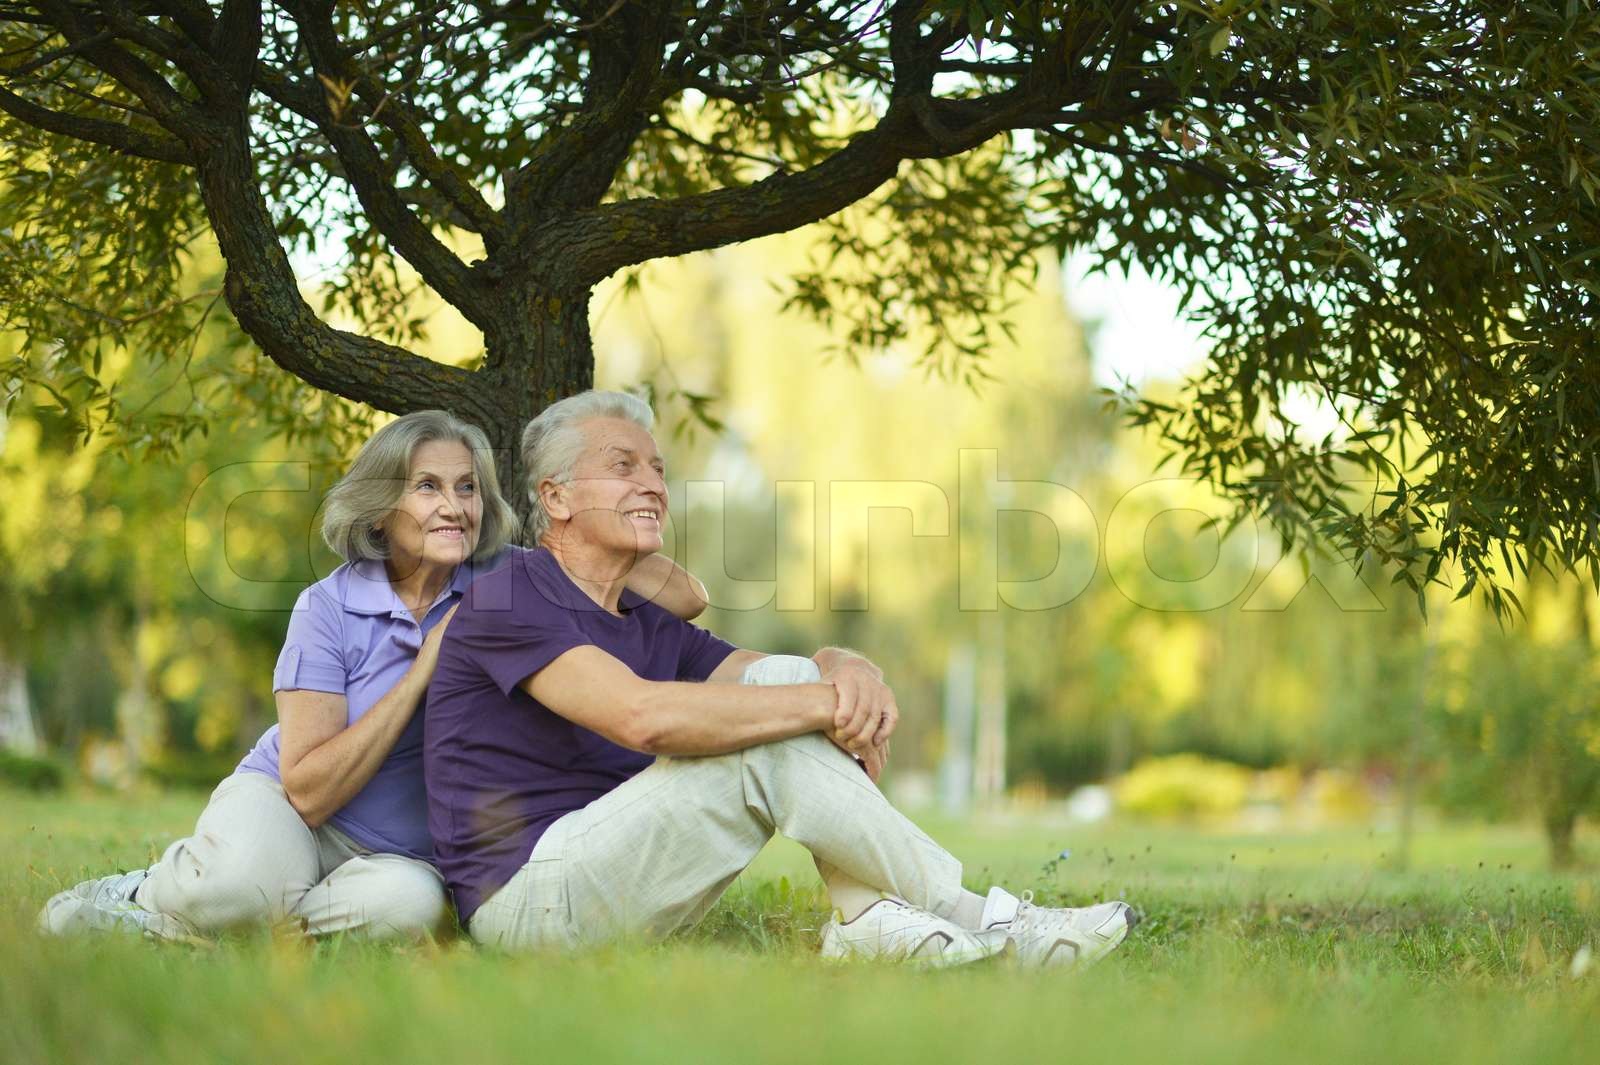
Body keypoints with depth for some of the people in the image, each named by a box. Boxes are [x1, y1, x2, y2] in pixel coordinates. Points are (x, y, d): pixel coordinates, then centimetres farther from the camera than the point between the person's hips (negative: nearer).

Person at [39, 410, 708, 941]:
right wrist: (421, 673, -20)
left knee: (409, 903, -36)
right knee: (233, 880, -39)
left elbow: (686, 598, -10)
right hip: (283, 806, -3)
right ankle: (150, 891, -3)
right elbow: (309, 792, -17)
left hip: (400, 850, 3)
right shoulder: (329, 609, -11)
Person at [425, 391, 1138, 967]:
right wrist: (826, 706, -20)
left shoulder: (652, 629, 18)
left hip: (604, 880, 8)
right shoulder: (508, 598, -10)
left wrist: (851, 670, -18)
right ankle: (983, 922, -12)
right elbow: (643, 716, -26)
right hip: (524, 893, -8)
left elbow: (793, 675, 8)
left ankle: (871, 919, -16)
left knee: (781, 679, -5)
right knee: (771, 746, -22)